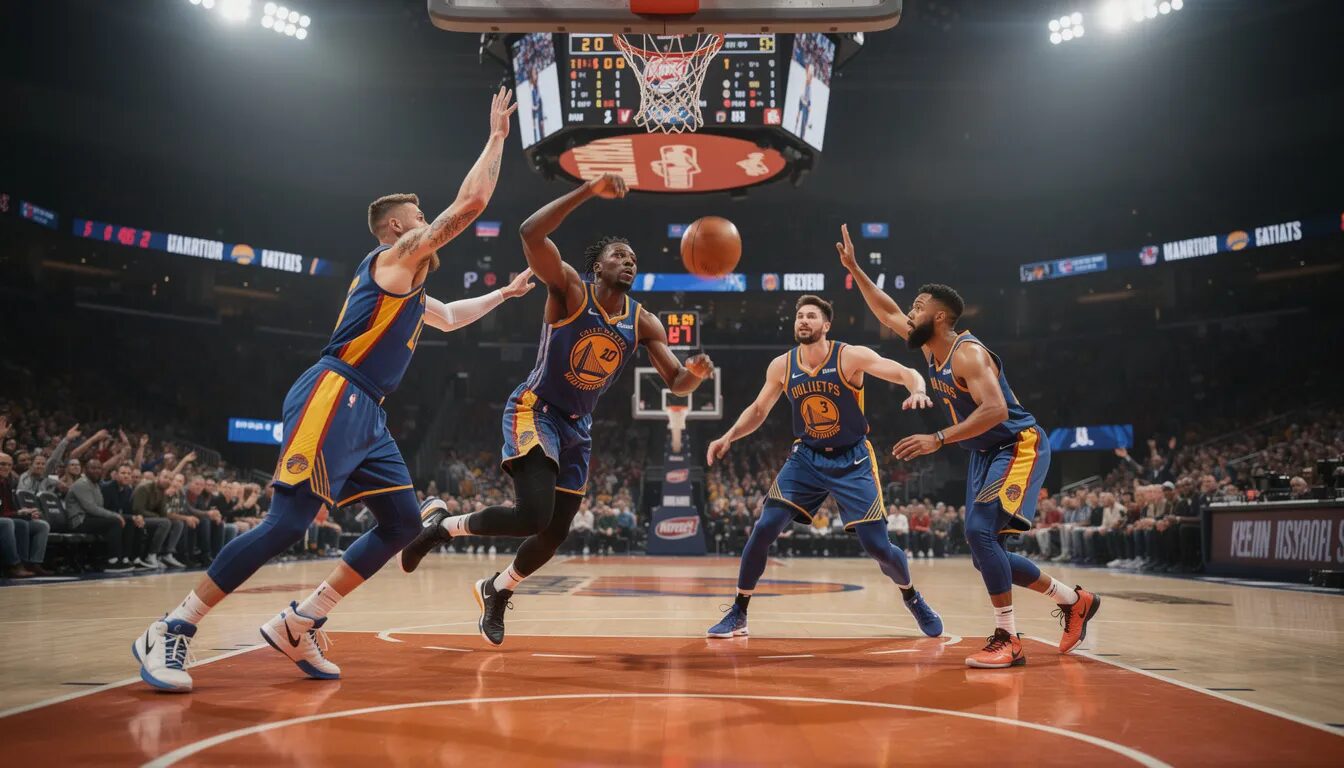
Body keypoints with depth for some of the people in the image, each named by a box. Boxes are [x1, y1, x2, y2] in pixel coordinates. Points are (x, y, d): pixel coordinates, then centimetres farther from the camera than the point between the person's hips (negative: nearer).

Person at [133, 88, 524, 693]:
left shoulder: (406, 284, 27)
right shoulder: (395, 255, 0)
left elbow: (449, 317, 46)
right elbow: (470, 203, -6)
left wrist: (506, 292, 49)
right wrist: (497, 137, 4)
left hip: (366, 414, 10)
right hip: (333, 399, -10)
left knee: (403, 523, 4)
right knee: (291, 520, -17)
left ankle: (298, 625, 8)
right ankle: (170, 631, -7)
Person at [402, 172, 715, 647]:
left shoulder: (643, 323, 2)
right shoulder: (570, 288, -12)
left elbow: (677, 383, 0)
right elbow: (531, 233, -29)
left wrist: (696, 373, -24)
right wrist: (589, 191, -32)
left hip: (577, 427, 7)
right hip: (534, 411, -6)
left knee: (556, 534, 10)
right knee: (533, 515, -25)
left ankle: (496, 589, 38)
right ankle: (441, 523, 2)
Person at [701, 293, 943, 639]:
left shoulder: (851, 356, -15)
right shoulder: (781, 366, -4)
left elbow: (907, 373, -17)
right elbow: (758, 410, 10)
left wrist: (917, 391, -40)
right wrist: (728, 437, -4)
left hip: (852, 461, -2)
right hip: (805, 458, 3)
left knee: (877, 546, -5)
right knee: (764, 529, -11)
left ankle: (912, 598, 29)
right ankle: (738, 614, 5)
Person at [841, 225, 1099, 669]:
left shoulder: (968, 353, -22)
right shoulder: (931, 347, 4)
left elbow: (996, 410, -34)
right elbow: (887, 313, 16)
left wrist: (938, 440, -39)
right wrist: (853, 269, 10)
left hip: (1019, 446, -9)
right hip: (984, 453, 10)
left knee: (980, 531, -23)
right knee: (984, 551, 7)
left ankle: (1007, 641, -14)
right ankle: (1075, 601, 25)